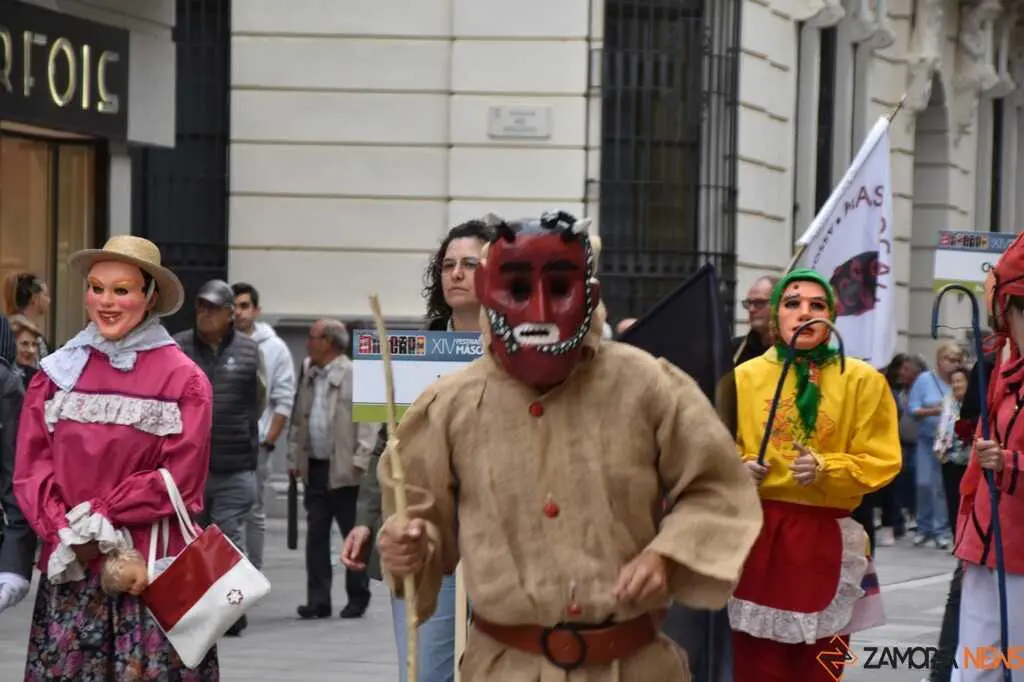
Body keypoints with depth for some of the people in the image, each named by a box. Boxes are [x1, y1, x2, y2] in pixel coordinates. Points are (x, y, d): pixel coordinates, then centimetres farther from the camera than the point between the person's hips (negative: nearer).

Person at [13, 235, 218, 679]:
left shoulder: (183, 379, -2)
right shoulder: (58, 372, 8)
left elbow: (180, 479, -7)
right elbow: (31, 468, 4)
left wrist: (99, 514, -12)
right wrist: (64, 530, -12)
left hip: (152, 567, -3)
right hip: (70, 565, 3)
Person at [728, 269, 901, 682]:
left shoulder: (863, 381, 0)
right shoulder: (745, 376, 3)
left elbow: (881, 462, -2)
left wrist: (825, 470, -17)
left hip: (826, 539, -1)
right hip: (756, 534, 1)